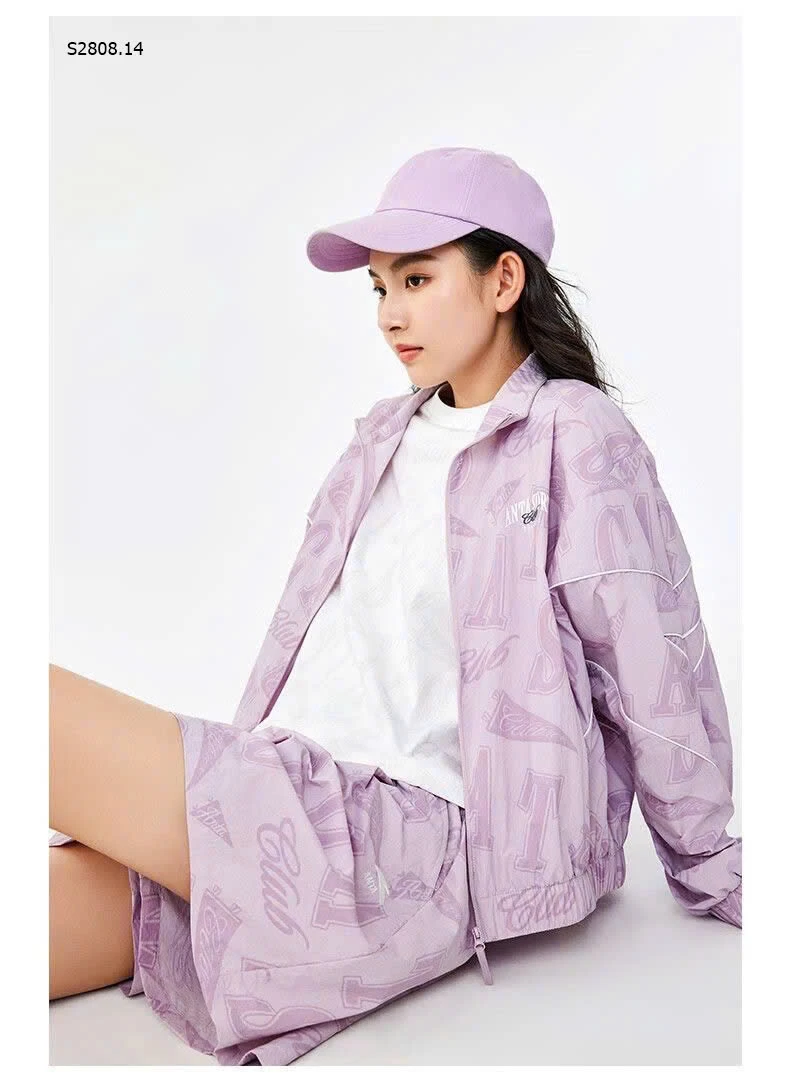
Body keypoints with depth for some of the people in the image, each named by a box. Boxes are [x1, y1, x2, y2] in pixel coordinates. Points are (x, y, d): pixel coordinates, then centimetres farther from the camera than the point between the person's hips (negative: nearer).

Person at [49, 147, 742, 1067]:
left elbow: (660, 677, -3)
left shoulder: (575, 439, -5)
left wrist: (712, 878, 5)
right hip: (292, 794, 7)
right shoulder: (385, 436, 18)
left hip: (416, 835, -7)